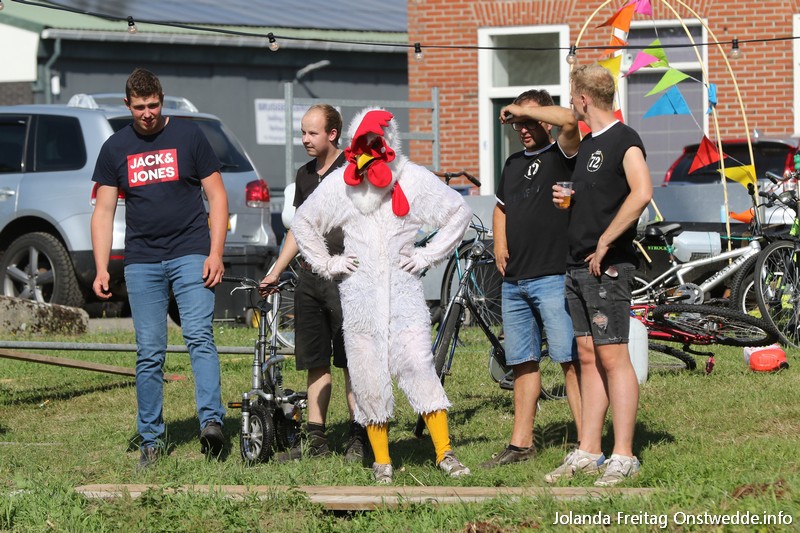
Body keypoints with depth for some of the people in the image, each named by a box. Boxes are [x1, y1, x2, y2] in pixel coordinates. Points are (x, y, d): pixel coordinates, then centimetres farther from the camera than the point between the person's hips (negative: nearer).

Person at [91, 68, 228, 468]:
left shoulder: (188, 136, 4)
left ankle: (211, 421, -24)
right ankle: (151, 440, 7)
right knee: (149, 354, 2)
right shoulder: (115, 148, 10)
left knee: (199, 337, -17)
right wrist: (101, 269, 1)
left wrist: (215, 253, -5)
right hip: (142, 262, 2)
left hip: (190, 255, -2)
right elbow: (104, 211, 11)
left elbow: (216, 196, 5)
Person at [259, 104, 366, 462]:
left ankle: (358, 438, -3)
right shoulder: (305, 175, 17)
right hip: (309, 278, 7)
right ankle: (316, 439, 11)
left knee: (351, 361, -6)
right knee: (315, 362, 8)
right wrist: (275, 272, 21)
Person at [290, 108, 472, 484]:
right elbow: (303, 223, 19)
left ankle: (444, 452, -10)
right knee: (367, 375, -1)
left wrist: (429, 254, 4)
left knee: (417, 364, -13)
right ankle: (381, 460, 7)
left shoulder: (414, 179, 1)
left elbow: (459, 212, 9)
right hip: (359, 288, 2)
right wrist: (326, 263, 11)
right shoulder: (338, 184, 6)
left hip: (403, 283, -2)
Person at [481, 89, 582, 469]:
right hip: (514, 279, 8)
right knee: (523, 363, 11)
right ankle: (521, 444, 17)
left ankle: (587, 441, -12)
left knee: (570, 360, -10)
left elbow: (568, 120, -24)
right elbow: (501, 207, 32)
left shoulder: (561, 156, -4)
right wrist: (500, 244, 13)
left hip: (554, 277, -8)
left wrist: (523, 110, -11)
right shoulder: (514, 163, 19)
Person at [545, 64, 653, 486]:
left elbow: (641, 193, -25)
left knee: (612, 357, -9)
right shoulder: (587, 145, 19)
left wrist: (603, 244, -22)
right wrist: (568, 199, 10)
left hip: (607, 266, -9)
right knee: (588, 358, 8)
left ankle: (623, 457, -8)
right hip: (577, 266, 9)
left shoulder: (624, 139, -10)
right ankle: (587, 453, 10)